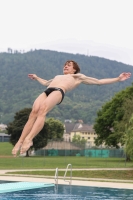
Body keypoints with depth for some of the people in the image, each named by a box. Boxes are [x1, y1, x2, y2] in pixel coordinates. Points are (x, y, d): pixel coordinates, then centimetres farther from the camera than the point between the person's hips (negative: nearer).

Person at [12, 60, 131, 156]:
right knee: (34, 113, -22)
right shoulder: (58, 76, 44)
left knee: (42, 110, -32)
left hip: (59, 91, -5)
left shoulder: (79, 77, 28)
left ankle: (29, 139, -45)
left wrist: (118, 79, 20)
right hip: (47, 91, 5)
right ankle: (20, 141, -31)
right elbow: (45, 83, 60)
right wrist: (36, 77, 70)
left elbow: (99, 81, 26)